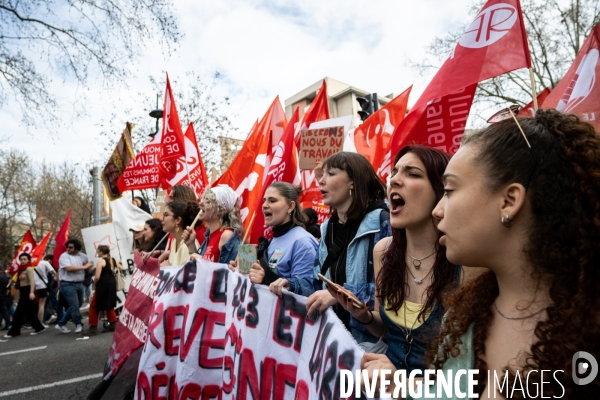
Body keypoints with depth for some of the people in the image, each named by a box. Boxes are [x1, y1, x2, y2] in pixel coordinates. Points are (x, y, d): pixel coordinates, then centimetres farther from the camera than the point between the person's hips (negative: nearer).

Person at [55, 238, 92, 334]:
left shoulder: (83, 256, 7)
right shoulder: (64, 256, -10)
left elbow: (88, 266, 18)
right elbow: (68, 268, -23)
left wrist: (89, 266, -7)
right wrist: (83, 267, -18)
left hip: (79, 284, 6)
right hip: (68, 285, -6)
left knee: (77, 305, 12)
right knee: (74, 305, -6)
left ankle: (61, 323, 25)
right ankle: (78, 324, 10)